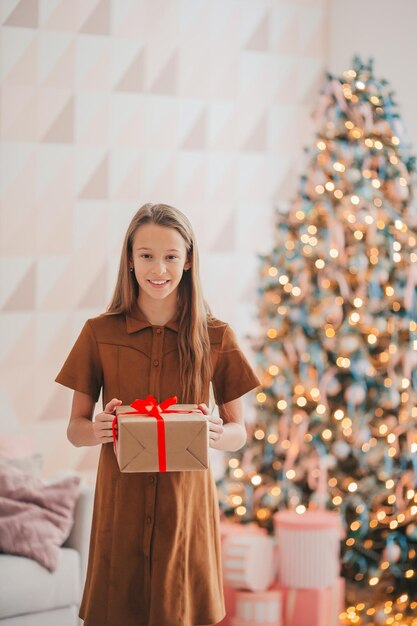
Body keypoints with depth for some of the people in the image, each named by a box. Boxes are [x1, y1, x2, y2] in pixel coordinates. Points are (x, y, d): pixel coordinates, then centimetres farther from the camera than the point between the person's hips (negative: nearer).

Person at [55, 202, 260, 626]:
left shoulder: (215, 337, 2)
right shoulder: (99, 333, 2)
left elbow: (239, 431, 6)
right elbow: (74, 428, 5)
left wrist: (216, 435, -17)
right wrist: (96, 430, -17)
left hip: (185, 500, 0)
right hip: (121, 500, 0)